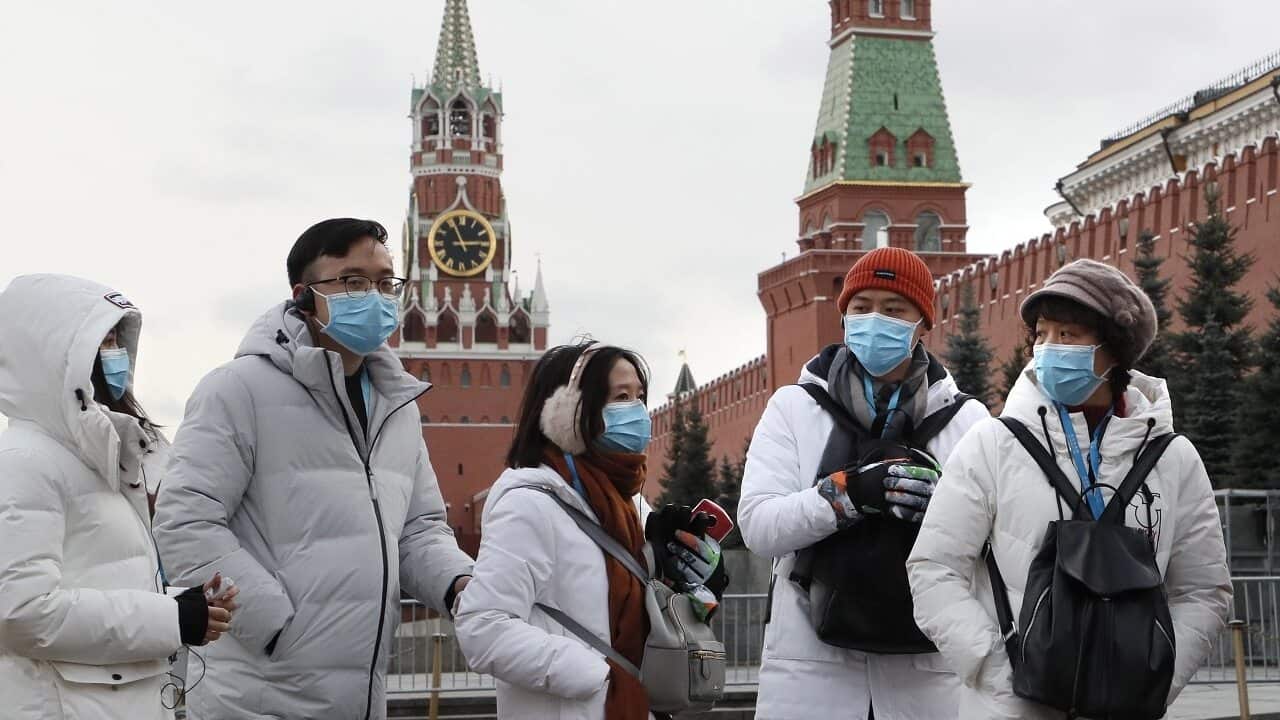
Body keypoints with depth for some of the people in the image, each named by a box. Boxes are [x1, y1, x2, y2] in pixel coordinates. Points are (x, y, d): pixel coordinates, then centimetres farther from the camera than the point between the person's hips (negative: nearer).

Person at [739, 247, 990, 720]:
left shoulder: (966, 418, 7)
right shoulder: (794, 406, 5)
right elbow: (757, 525, -5)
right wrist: (848, 491, -19)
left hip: (926, 667, 1)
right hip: (812, 663, -1)